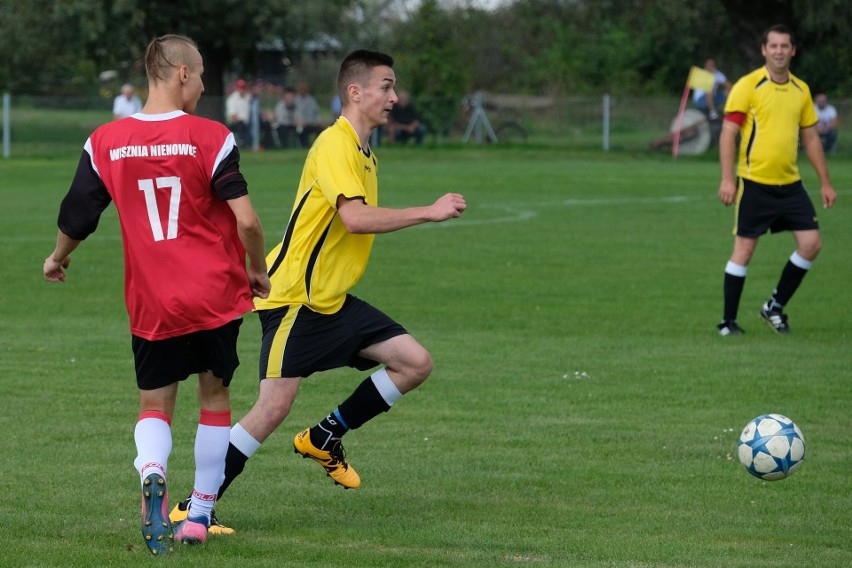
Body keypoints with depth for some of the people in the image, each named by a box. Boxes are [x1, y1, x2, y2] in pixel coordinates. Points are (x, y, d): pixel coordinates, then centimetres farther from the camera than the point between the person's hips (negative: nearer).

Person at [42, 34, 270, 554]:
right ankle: (200, 514, 19)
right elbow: (246, 220, -15)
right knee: (215, 395, 17)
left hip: (151, 303, 2)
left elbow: (76, 218, 5)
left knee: (155, 405, 12)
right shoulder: (211, 138, -11)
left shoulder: (105, 143, -2)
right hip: (217, 295, -1)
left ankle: (152, 473, -20)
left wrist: (59, 258, 27)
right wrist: (258, 272, 4)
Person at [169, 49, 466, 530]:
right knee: (275, 406, -14)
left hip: (333, 301, 9)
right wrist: (428, 213, -26)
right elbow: (355, 217, -30)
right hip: (293, 299, -9)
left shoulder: (366, 155, 14)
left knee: (416, 363, 0)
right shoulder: (334, 145, -16)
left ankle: (325, 438, 13)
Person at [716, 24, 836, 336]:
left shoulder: (801, 90, 10)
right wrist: (727, 178, -18)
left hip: (790, 184, 5)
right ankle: (728, 320, 7)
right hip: (754, 184, -5)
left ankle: (775, 307, 14)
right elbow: (728, 132, -9)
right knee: (744, 249, -3)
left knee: (811, 243, -2)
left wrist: (825, 182, 14)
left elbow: (811, 138, 16)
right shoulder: (748, 86, -7)